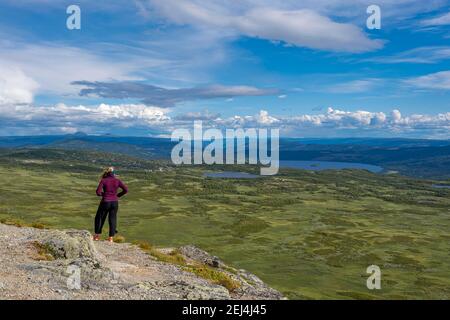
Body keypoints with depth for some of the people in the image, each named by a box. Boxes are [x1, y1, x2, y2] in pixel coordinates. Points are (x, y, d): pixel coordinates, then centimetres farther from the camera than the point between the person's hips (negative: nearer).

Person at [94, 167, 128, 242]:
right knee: (112, 219, 12)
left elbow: (98, 192, -13)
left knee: (99, 218, 18)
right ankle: (111, 237, 11)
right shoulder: (117, 181, 0)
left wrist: (103, 194, 9)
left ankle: (97, 235, 24)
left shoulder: (103, 181, -7)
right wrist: (117, 195, 6)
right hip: (114, 203, 2)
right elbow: (126, 190, -5)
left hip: (105, 202, -2)